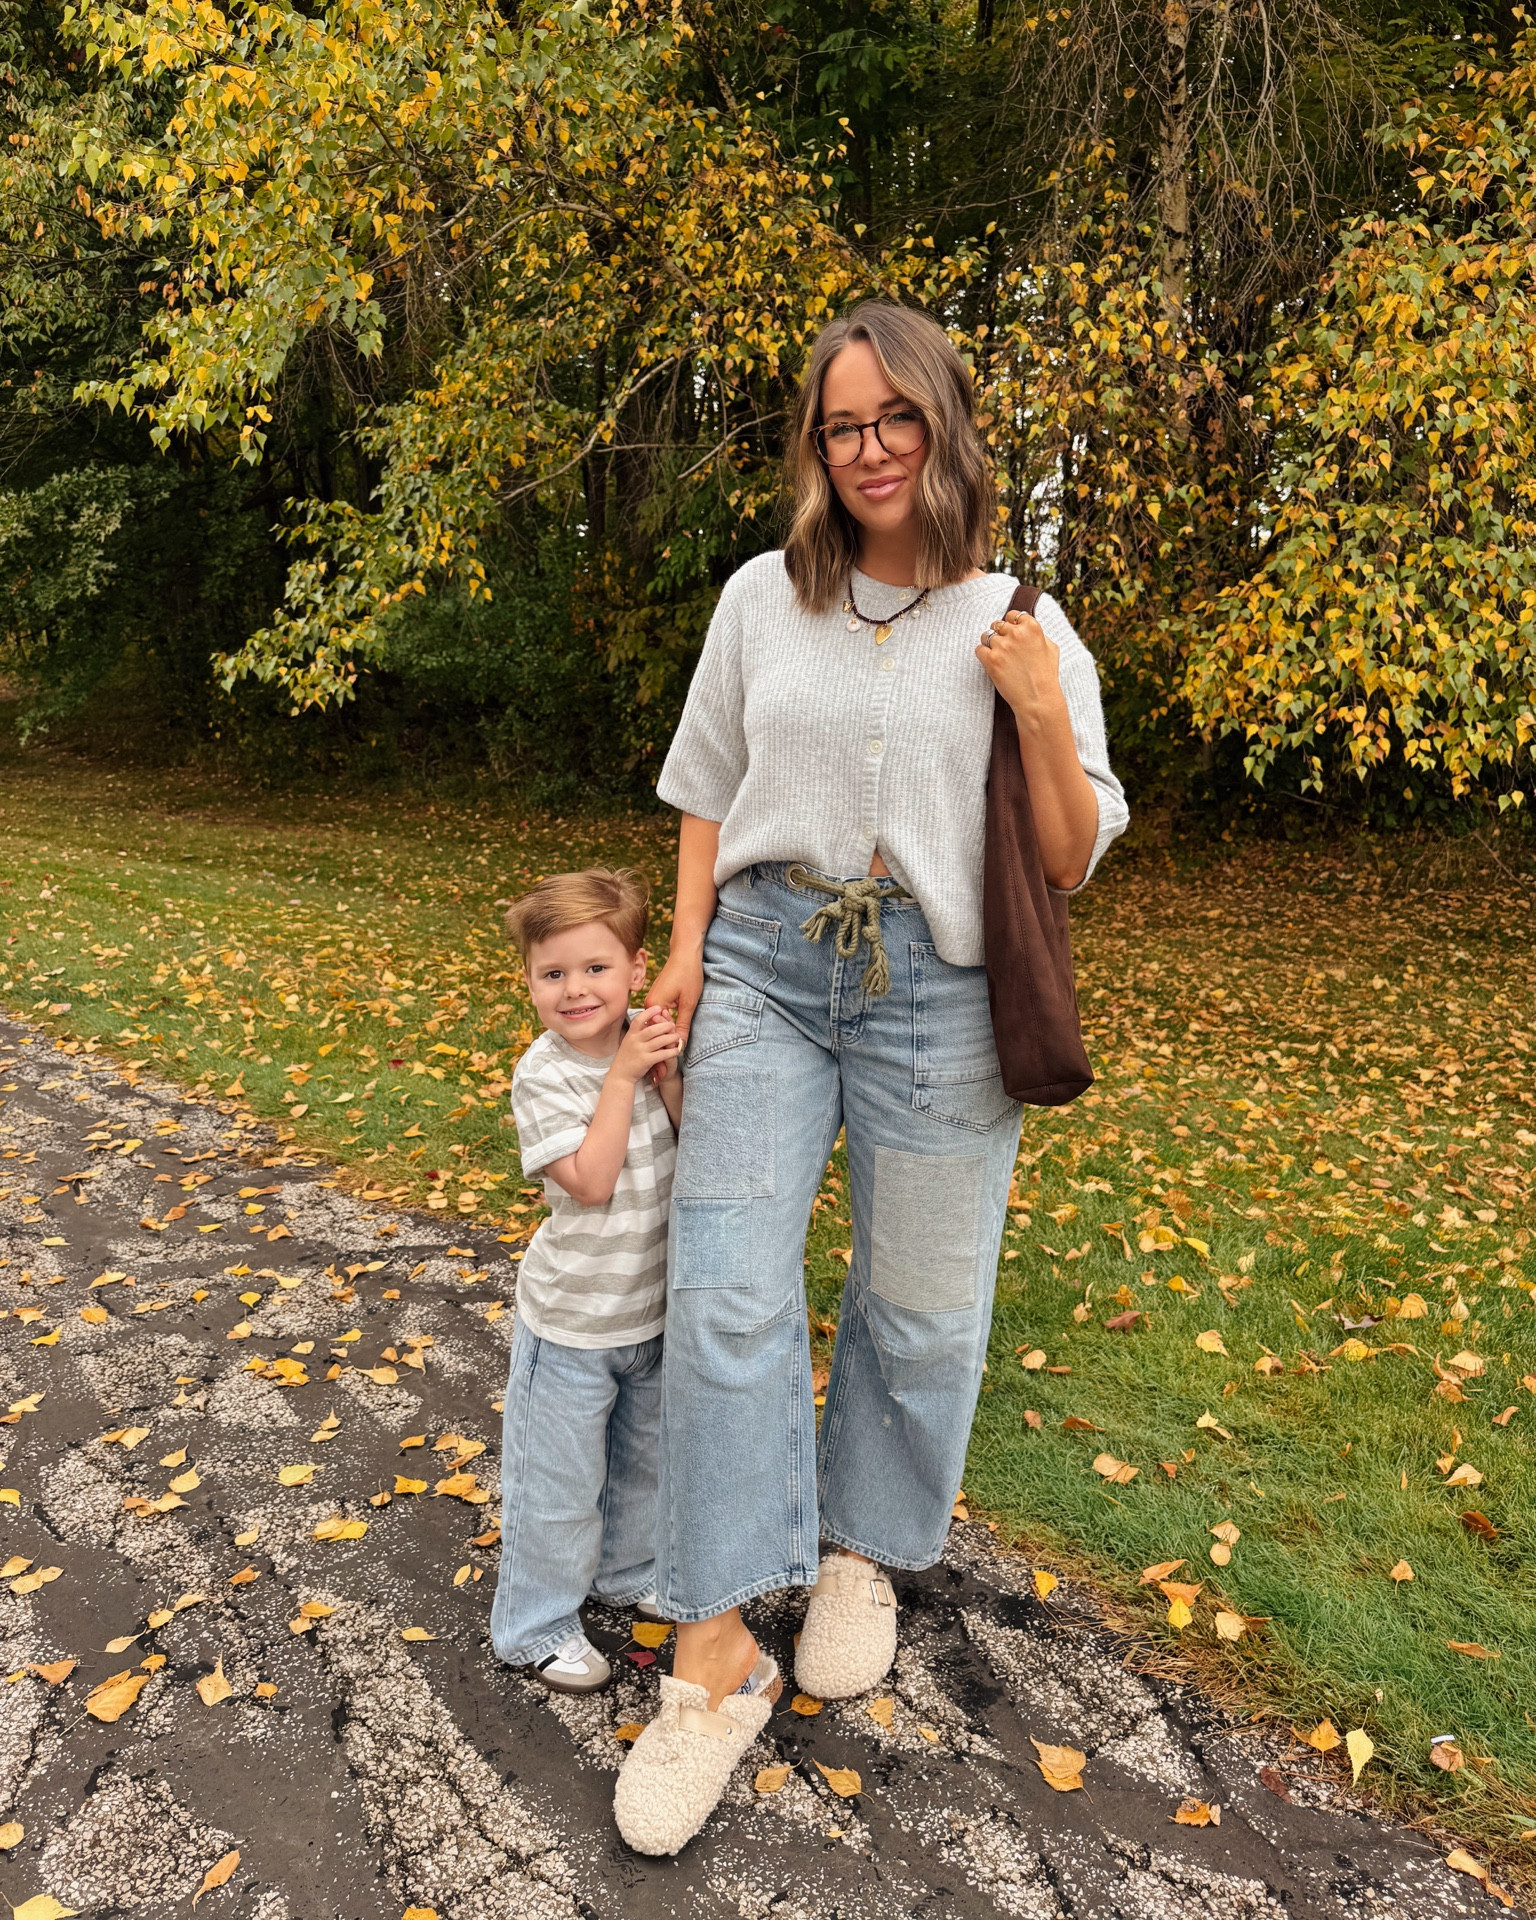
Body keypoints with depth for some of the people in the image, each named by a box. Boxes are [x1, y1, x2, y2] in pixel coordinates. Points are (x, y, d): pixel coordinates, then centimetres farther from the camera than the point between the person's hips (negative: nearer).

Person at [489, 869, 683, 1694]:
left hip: (653, 1308, 5)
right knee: (559, 1479, 9)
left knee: (644, 1455, 25)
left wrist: (670, 1078, -21)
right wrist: (622, 1078, -29)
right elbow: (591, 1180, -27)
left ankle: (631, 1570, 50)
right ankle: (536, 1625, 31)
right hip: (572, 1321, -5)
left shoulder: (648, 1046, -6)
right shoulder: (543, 1075, -20)